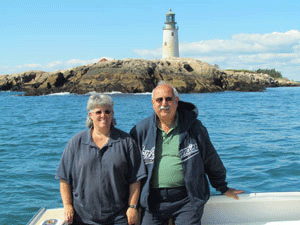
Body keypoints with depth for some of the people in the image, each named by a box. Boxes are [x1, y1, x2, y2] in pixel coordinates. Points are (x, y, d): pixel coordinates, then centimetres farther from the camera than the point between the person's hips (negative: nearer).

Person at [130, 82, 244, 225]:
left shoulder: (192, 126, 3)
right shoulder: (142, 130, 5)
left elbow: (211, 161, 13)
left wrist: (223, 188, 22)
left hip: (187, 200, -1)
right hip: (154, 201, 2)